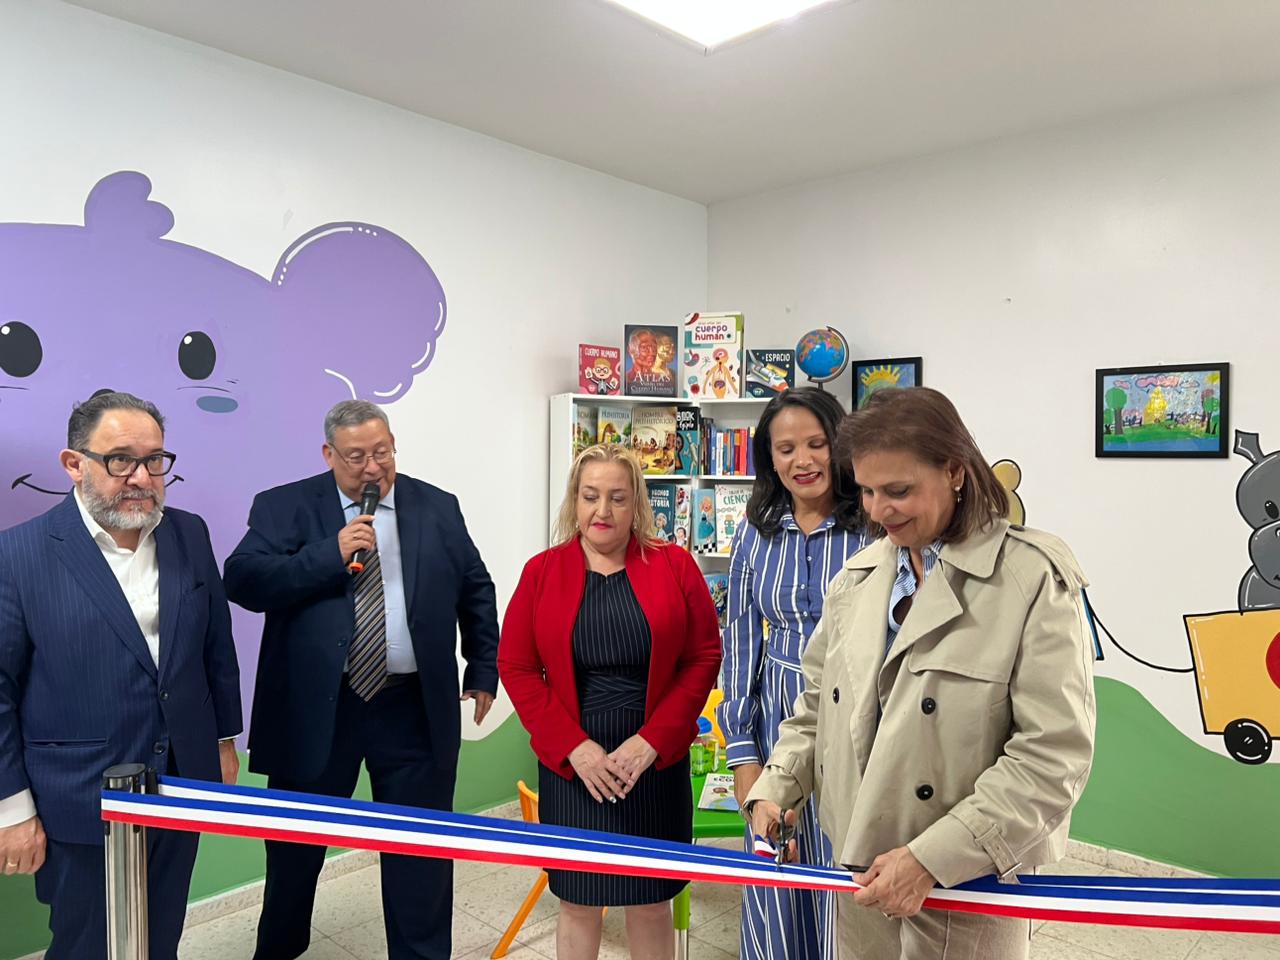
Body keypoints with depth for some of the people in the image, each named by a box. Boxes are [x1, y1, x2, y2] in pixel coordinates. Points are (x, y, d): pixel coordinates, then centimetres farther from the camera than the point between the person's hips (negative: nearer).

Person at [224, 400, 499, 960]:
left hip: (415, 708, 1)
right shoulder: (284, 507, -2)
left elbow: (476, 590, 12)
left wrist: (483, 672, 10)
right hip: (315, 708, -1)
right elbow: (242, 580, -14)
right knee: (295, 846, 17)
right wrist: (332, 553, -22)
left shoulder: (437, 507, 5)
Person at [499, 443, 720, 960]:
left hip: (656, 762, 0)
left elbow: (703, 658, -3)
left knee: (651, 901, 12)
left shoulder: (673, 565, -2)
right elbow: (516, 667, -2)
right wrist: (573, 747, -12)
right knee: (577, 901, 13)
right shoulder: (541, 571, -1)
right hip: (571, 765, 1)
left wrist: (651, 742, -11)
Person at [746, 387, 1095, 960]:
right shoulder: (858, 576, 5)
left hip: (966, 887, -4)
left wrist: (929, 858, -21)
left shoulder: (1033, 578, -12)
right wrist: (775, 787, 1)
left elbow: (1054, 756, -17)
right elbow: (817, 704, 15)